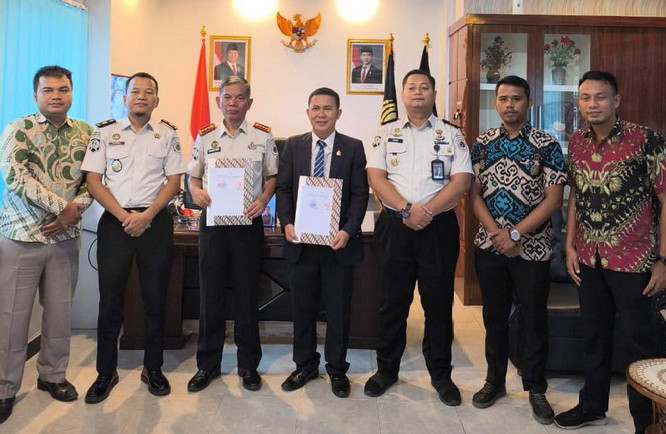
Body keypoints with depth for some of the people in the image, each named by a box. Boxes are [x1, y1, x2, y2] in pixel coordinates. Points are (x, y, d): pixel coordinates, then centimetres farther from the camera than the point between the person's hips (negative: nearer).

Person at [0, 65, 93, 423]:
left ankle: (52, 375, 29)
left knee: (60, 312, 10)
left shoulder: (85, 133, 8)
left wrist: (75, 210, -11)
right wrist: (61, 207, -19)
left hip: (65, 236, 3)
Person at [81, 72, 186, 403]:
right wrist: (124, 216, -11)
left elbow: (174, 180, 2)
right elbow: (93, 180, 1)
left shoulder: (168, 134, 7)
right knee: (110, 298, 3)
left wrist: (146, 216, -10)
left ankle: (153, 368, 21)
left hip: (155, 222, 0)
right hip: (115, 221, 0)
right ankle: (106, 373, 18)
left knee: (155, 298, 6)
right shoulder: (104, 133, 6)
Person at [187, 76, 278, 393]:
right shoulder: (205, 136, 8)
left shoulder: (263, 135, 4)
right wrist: (196, 192, -9)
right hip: (212, 220, 2)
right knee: (210, 294, 7)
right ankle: (208, 364, 21)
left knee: (247, 295, 5)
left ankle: (248, 364, 20)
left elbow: (272, 176, 7)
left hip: (248, 222, -1)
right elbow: (193, 175, 13)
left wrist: (263, 199, -12)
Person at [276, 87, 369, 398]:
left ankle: (337, 369, 25)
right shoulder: (293, 145, 7)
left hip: (338, 241, -2)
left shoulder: (353, 147, 1)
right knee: (302, 307, 12)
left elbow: (360, 193, -3)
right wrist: (287, 223, -11)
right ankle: (305, 365, 30)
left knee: (339, 308, 8)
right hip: (301, 240, 2)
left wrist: (348, 231, -16)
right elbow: (283, 188, 4)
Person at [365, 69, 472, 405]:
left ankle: (440, 374, 23)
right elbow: (376, 178, -2)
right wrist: (407, 209, -15)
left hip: (439, 226, 0)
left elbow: (461, 181, -4)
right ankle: (386, 369, 24)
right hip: (393, 226, 1)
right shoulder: (386, 133, 8)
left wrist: (426, 212, -15)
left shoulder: (451, 135, 6)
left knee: (438, 302, 7)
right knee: (391, 301, 8)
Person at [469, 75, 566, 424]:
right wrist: (495, 232, -12)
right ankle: (495, 381, 29)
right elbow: (474, 193, 2)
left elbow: (553, 199, -9)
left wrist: (516, 233, -16)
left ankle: (536, 389, 25)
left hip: (532, 247, -2)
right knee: (494, 316, 13)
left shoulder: (547, 145, -5)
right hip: (489, 246, 3)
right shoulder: (482, 143, 4)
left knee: (534, 320, 8)